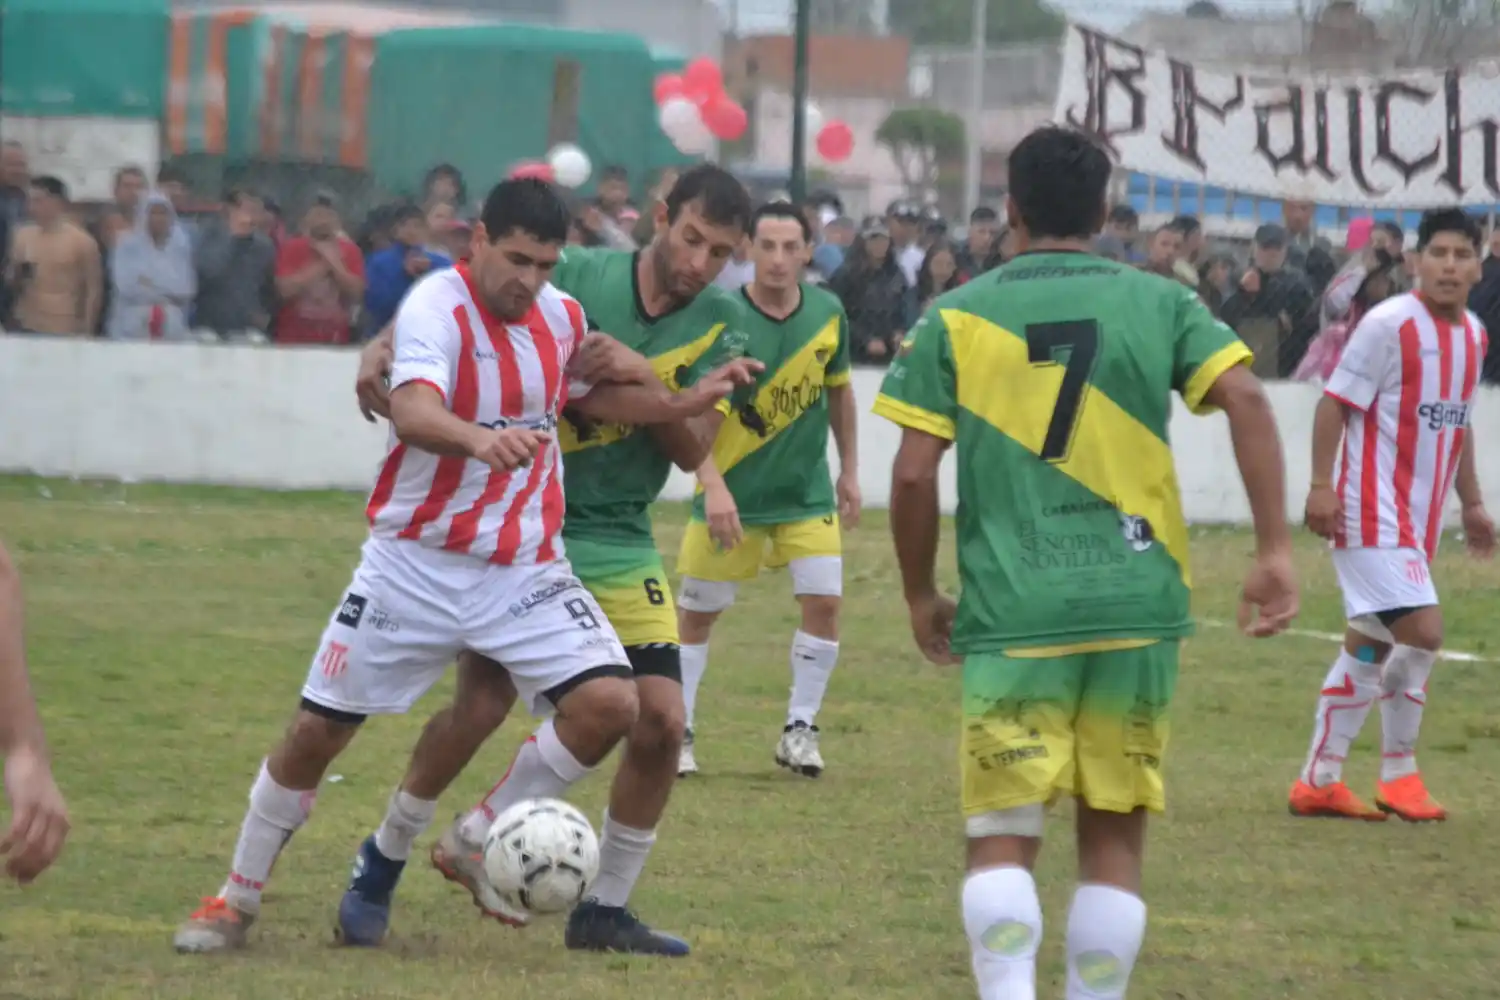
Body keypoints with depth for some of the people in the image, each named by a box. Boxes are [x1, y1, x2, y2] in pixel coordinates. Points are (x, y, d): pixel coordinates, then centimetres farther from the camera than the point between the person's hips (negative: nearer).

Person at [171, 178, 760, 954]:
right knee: (316, 732, 1)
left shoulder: (562, 316, 2)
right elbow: (413, 411, -38)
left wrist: (686, 403, 9)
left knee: (610, 704, -16)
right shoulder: (435, 309, -18)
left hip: (525, 571, 4)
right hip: (416, 564, -4)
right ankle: (237, 901, 20)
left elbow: (592, 396, 23)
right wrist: (479, 438, -58)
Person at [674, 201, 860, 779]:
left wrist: (849, 470, 15)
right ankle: (677, 733, 18)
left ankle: (799, 730, 7)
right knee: (697, 613, 4)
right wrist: (713, 487, -32)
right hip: (733, 493, -3)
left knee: (824, 602, -7)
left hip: (807, 493, 3)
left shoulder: (828, 314, -4)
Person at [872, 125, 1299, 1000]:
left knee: (1004, 838, 1)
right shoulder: (1160, 303, 6)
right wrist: (1276, 550, -6)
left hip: (1011, 614, -1)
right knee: (1115, 837, 11)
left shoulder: (956, 319, 4)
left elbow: (914, 475, -1)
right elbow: (1246, 400, -7)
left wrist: (921, 594, 13)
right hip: (1138, 606, 1)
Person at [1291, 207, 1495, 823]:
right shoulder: (1389, 324, -13)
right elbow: (1335, 402, -12)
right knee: (1422, 631, -17)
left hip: (1419, 516, 8)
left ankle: (1319, 781, 18)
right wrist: (1321, 486, -18)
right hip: (1374, 512, -8)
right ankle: (1399, 773, 0)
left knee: (1370, 646, 11)